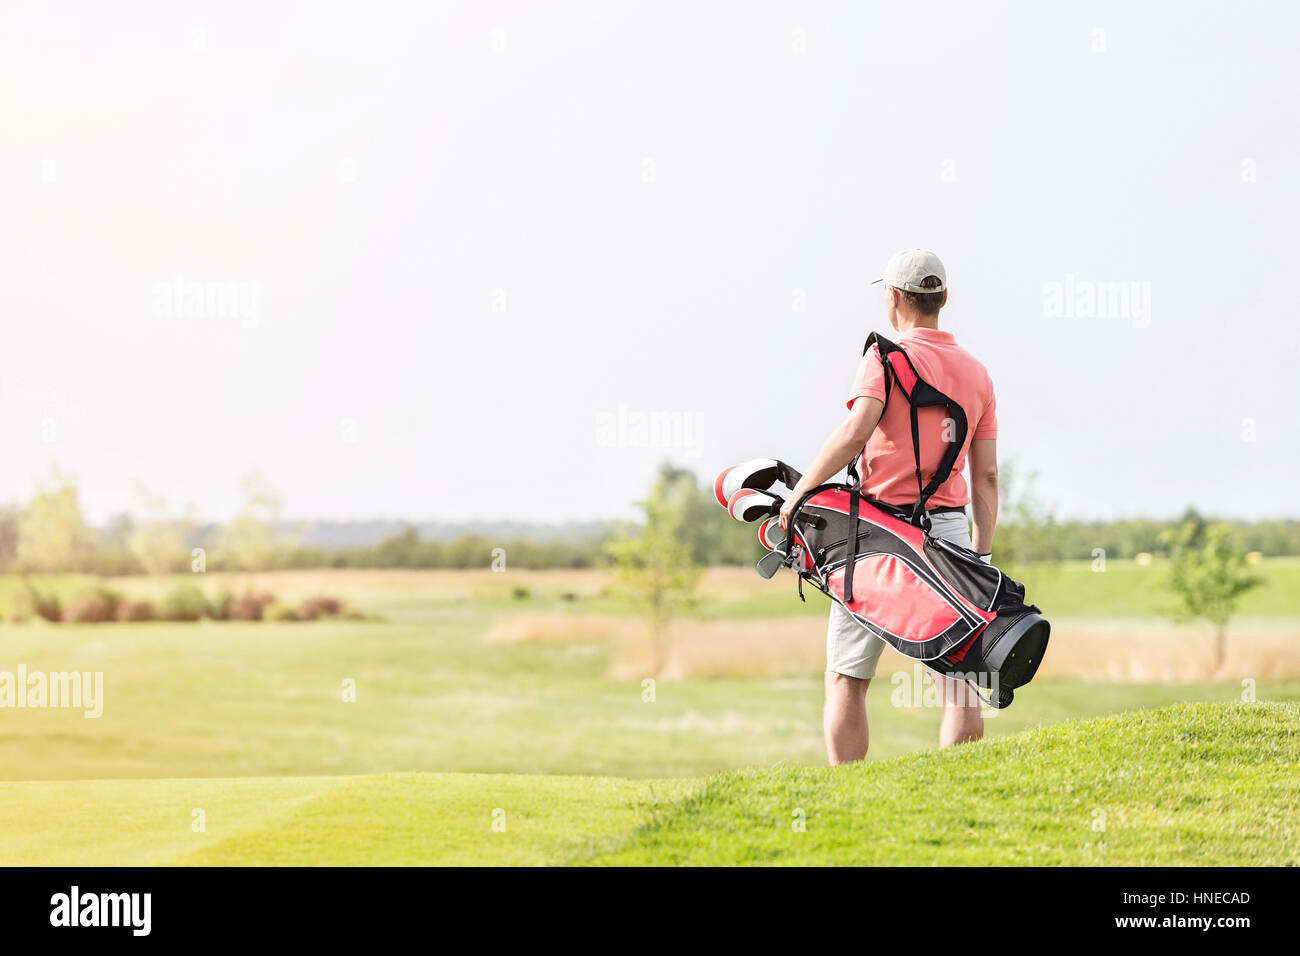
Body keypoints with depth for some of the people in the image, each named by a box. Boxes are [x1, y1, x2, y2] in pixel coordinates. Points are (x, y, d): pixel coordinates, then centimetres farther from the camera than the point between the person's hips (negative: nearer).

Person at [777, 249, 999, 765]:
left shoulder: (886, 359, -7)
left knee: (846, 679, 7)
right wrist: (982, 554, 12)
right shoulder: (976, 373, 10)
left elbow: (855, 432, -24)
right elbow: (986, 476, 9)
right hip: (950, 529, 4)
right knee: (960, 684, 3)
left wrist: (799, 493, -16)